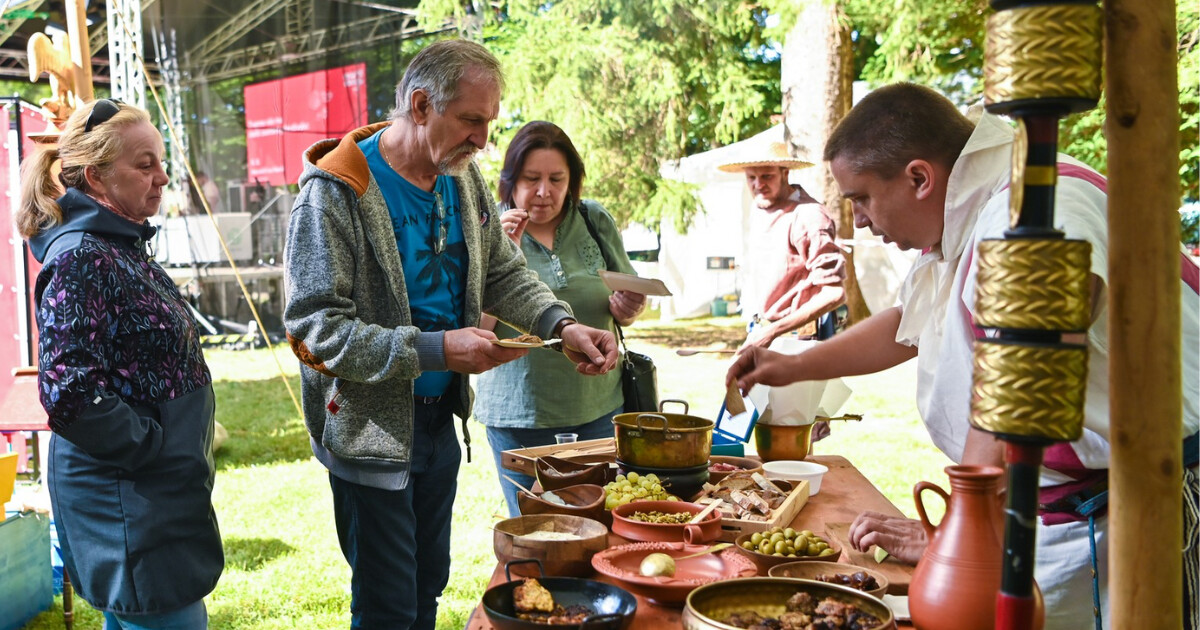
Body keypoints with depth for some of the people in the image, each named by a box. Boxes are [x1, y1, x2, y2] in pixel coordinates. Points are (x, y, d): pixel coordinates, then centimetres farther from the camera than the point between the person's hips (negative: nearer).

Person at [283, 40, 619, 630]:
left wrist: (562, 325, -10)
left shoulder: (463, 177, 1)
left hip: (440, 419, 7)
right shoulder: (334, 194, -20)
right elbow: (315, 328, -23)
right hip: (371, 427, -6)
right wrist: (435, 350, -30)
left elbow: (504, 274, 9)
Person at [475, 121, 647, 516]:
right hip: (519, 414, -2)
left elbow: (627, 310, 15)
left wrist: (626, 309, -9)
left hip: (599, 408, 2)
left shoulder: (596, 222, 5)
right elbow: (477, 329, -11)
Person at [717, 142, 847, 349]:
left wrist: (772, 331, -22)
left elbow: (834, 294, -22)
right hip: (764, 332, 8)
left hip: (798, 338, -8)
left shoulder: (807, 216, -18)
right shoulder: (762, 213, 8)